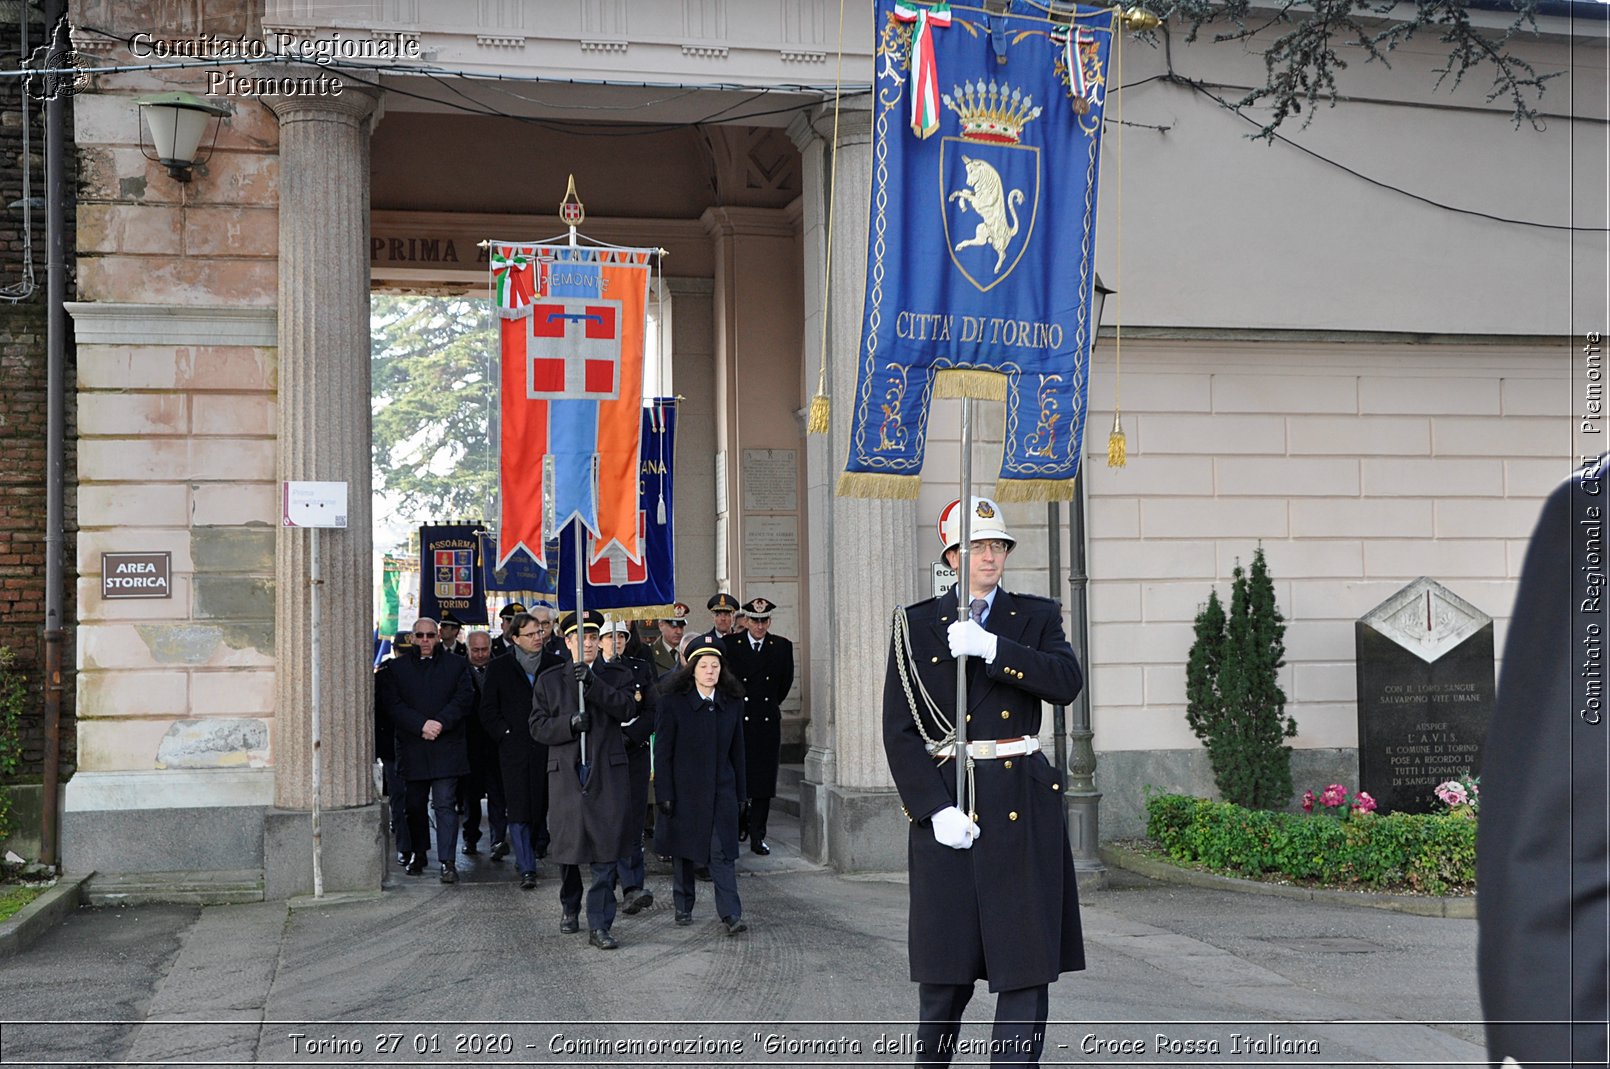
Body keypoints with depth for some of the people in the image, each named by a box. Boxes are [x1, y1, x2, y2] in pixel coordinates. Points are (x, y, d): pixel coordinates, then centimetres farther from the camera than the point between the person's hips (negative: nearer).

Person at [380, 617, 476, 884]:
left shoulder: (456, 665, 8)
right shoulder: (398, 668, 9)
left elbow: (464, 699, -1)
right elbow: (394, 705, -1)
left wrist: (440, 723, -15)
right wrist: (421, 725, -14)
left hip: (447, 748, -2)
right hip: (412, 749, 2)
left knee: (445, 804, -8)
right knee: (414, 805, 10)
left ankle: (448, 861, -10)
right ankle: (419, 854, 26)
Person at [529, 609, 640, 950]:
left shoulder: (617, 675, 8)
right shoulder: (549, 680, 10)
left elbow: (627, 709, -10)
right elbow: (538, 727, 5)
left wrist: (593, 683, -20)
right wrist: (569, 723, -13)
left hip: (608, 774, -1)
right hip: (565, 773, 1)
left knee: (606, 852, -7)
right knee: (567, 847, 9)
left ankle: (599, 925, -4)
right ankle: (570, 907, 34)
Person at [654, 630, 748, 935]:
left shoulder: (732, 702, 5)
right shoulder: (673, 702, -6)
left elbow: (737, 750, 10)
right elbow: (662, 752, -5)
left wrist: (740, 792, 9)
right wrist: (664, 793, -9)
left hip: (721, 790, 2)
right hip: (684, 790, -1)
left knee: (723, 852, -5)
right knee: (684, 851, 10)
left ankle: (731, 915, -7)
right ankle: (683, 907, 25)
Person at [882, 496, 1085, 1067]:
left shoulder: (1035, 617, 9)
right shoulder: (916, 624, 4)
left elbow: (1067, 682, -11)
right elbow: (899, 731, -1)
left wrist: (990, 648, -20)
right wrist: (936, 808, -11)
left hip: (1024, 807, 1)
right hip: (948, 802, -1)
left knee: (1028, 964, -1)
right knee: (946, 968, 6)